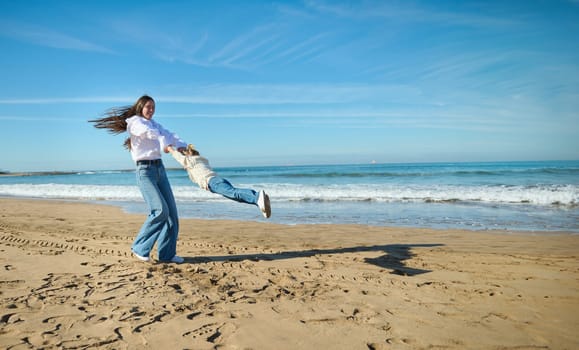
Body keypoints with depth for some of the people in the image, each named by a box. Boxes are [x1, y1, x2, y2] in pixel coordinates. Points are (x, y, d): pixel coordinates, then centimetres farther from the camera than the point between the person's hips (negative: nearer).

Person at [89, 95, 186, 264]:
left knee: (171, 212, 0)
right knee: (160, 210, -18)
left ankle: (167, 253, 6)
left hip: (160, 168, 7)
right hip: (145, 170, -7)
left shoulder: (155, 124, 21)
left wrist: (181, 146, -14)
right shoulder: (134, 122, 0)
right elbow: (148, 132, -21)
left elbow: (169, 135, 6)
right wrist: (165, 143, -35)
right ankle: (140, 248, -3)